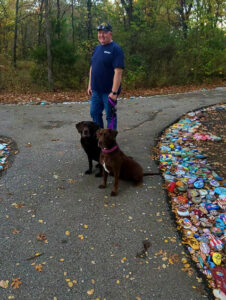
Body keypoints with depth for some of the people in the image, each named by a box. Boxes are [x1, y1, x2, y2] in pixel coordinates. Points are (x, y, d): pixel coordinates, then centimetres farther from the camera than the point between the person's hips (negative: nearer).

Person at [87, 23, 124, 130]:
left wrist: (114, 92, -25)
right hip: (96, 90, 8)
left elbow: (118, 72, -19)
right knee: (94, 113, 15)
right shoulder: (97, 48, 12)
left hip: (109, 91, -8)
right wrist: (90, 85, 15)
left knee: (110, 116, 2)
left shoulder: (115, 49, -11)